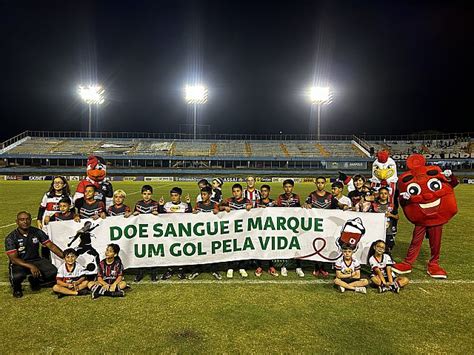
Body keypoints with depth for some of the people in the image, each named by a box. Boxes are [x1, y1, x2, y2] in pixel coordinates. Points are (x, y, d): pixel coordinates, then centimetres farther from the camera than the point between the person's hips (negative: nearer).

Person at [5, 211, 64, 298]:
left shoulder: (37, 232, -4)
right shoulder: (11, 238, -12)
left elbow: (51, 246, -4)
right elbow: (14, 259, -17)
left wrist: (65, 257, -15)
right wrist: (30, 266, -32)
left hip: (36, 260, 3)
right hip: (19, 263, -3)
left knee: (53, 272, -21)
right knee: (17, 276, -36)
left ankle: (34, 280, 12)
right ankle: (16, 288, 3)